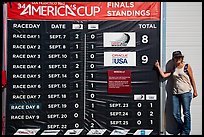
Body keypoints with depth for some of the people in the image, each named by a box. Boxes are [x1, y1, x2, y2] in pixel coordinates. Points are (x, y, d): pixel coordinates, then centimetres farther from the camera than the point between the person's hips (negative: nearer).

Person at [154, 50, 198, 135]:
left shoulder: (187, 67, 2)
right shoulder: (173, 69, 13)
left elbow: (192, 79, 3)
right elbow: (164, 75, 5)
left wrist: (195, 91, 2)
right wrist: (158, 67, 5)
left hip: (186, 93, -4)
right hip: (175, 93, 4)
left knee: (186, 113, 1)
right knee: (175, 114, 3)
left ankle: (186, 132, 15)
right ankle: (182, 129, 25)